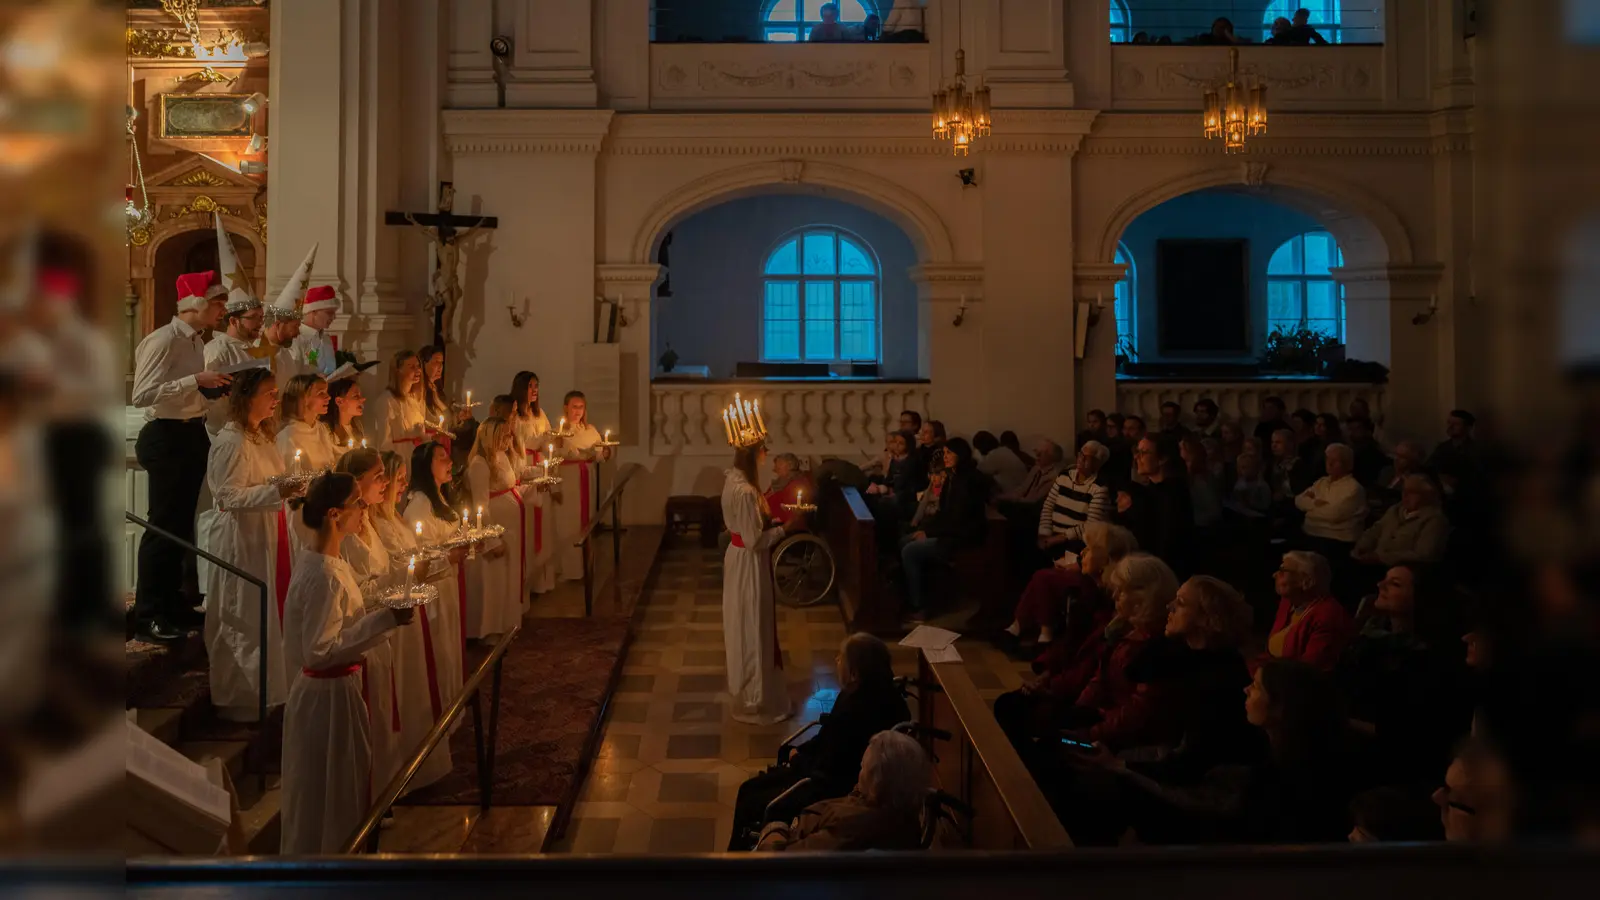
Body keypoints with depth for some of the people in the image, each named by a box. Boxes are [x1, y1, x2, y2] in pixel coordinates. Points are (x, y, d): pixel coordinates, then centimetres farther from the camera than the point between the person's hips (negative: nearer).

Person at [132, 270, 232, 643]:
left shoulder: (195, 342, 12)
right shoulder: (163, 340, -15)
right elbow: (142, 394, -25)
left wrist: (213, 388, 3)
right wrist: (196, 380, -29)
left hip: (193, 434, 9)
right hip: (166, 437, -9)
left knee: (182, 523, 15)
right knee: (163, 525, -4)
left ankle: (172, 602, 27)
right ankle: (147, 614, 5)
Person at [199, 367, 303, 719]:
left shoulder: (261, 436, 13)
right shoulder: (231, 441, -16)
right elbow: (228, 496, -22)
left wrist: (291, 491, 13)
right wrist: (277, 492, -29)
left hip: (267, 540, 9)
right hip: (240, 543, -9)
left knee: (271, 616, 13)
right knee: (244, 621, 0)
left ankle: (265, 693, 24)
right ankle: (242, 701, 12)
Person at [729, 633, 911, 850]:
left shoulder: (855, 712, -33)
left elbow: (828, 768, -25)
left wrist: (797, 760, -7)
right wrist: (801, 752, 2)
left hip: (837, 791, -10)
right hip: (835, 771, 10)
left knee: (751, 805, 1)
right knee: (749, 789, 15)